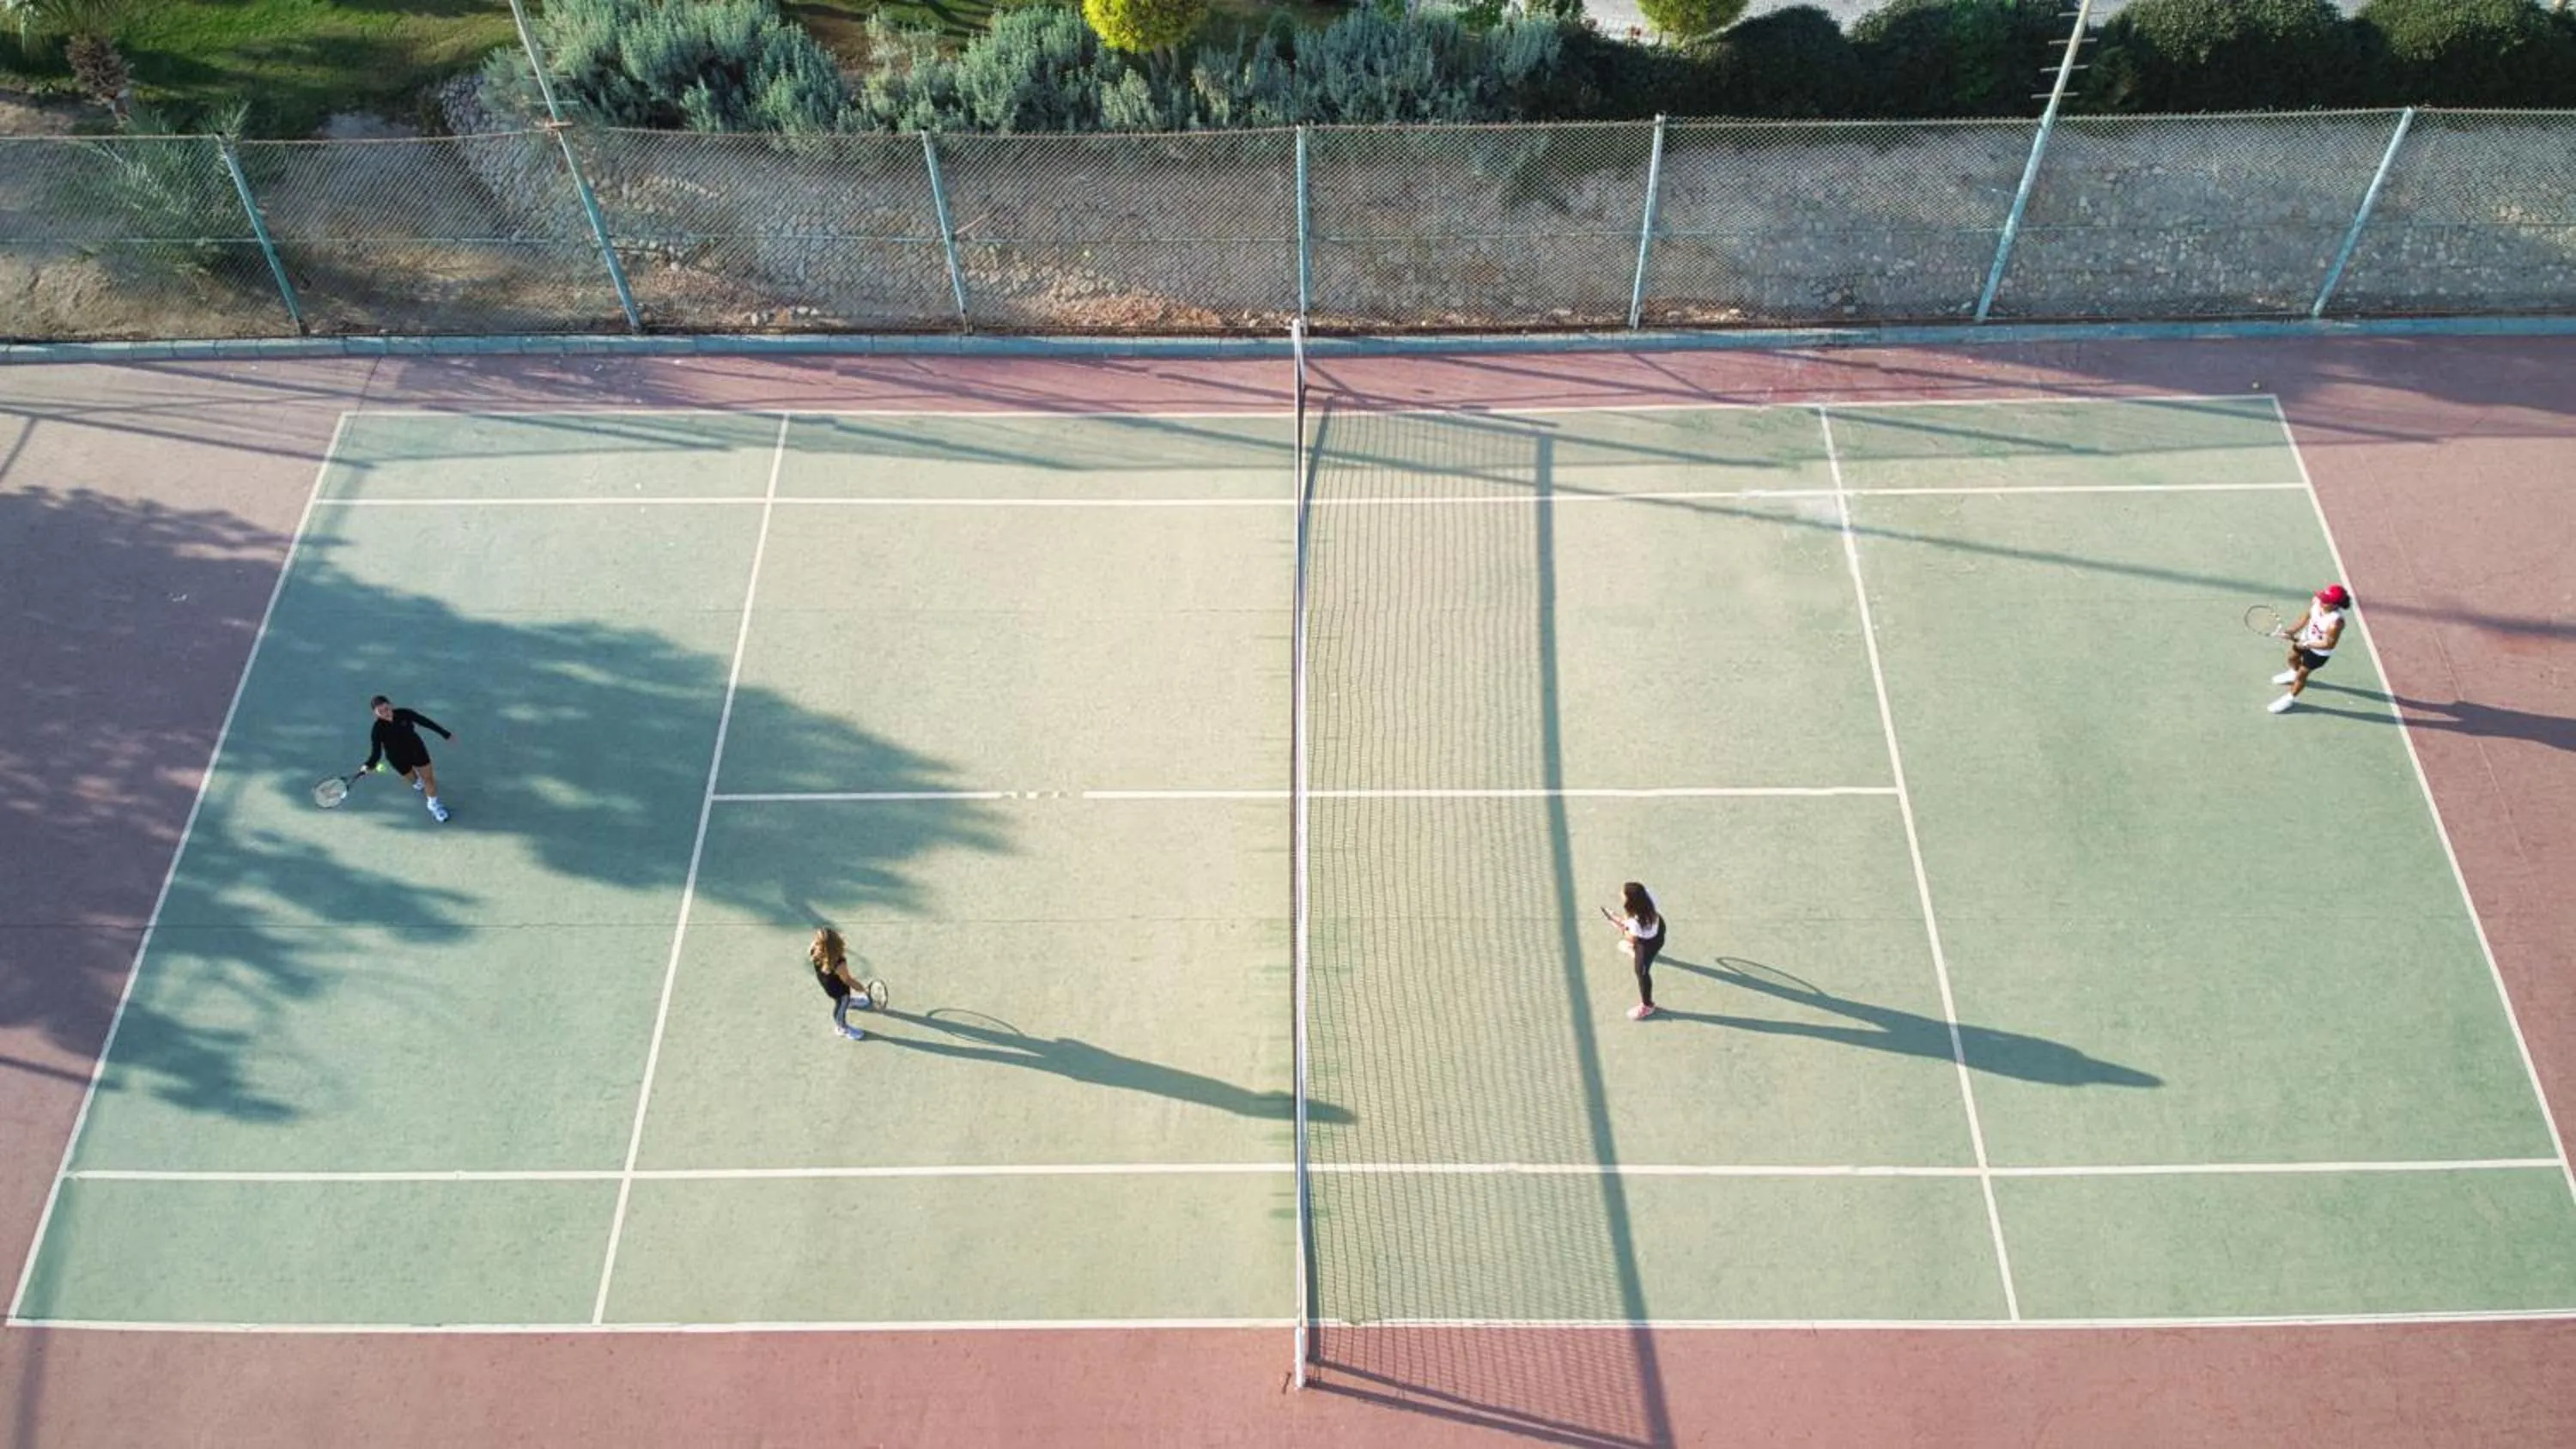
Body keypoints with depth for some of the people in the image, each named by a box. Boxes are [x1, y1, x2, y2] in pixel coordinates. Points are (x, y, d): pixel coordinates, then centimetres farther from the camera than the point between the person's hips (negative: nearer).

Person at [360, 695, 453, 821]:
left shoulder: (405, 714, -26)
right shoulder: (378, 730, -28)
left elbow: (425, 721, -11)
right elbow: (376, 752, -24)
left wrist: (445, 734, -3)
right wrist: (369, 765, -45)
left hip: (416, 749, 1)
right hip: (399, 759, -1)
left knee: (428, 778, 8)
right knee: (413, 779, 22)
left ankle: (433, 805, 33)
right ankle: (419, 783, 63)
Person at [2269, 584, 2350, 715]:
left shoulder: (2335, 622, -43)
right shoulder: (2316, 601, -25)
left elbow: (2329, 644, -30)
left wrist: (2306, 645, -23)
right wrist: (2293, 631, -13)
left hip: (2319, 651, -7)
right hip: (2306, 638, 7)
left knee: (2302, 674, 13)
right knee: (2293, 657, 33)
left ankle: (2289, 699, 39)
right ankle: (2294, 674, 68)